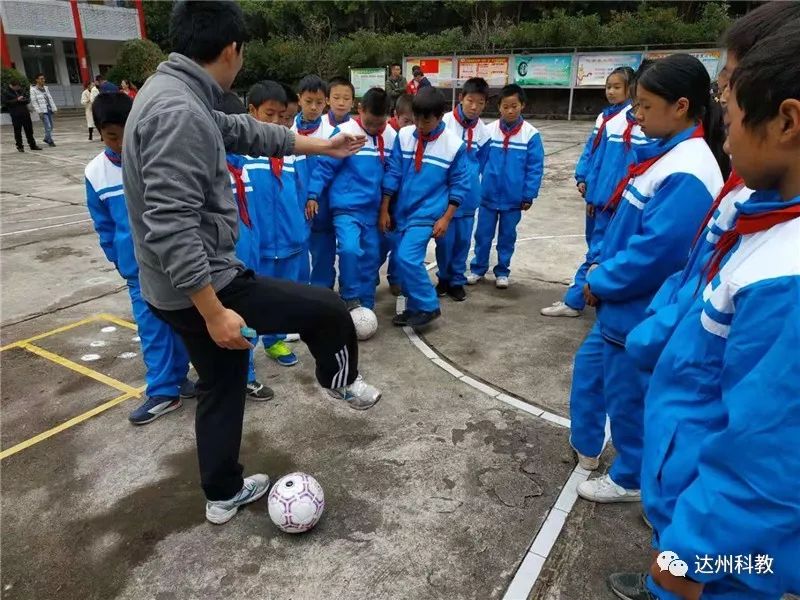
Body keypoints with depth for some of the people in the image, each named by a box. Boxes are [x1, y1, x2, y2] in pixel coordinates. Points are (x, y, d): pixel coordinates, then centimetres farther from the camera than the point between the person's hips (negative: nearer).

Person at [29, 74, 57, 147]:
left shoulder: (46, 88, 12)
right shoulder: (33, 89, -4)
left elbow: (50, 99, 14)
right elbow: (33, 102, -7)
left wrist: (54, 108, 8)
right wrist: (39, 112, -13)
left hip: (49, 109, 6)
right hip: (43, 111, -6)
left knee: (51, 126, 11)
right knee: (48, 127, -10)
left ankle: (46, 139, 30)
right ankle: (50, 141, -1)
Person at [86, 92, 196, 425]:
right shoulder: (95, 172, -2)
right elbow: (103, 225, 8)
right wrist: (119, 260, 8)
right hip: (140, 269, 2)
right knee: (151, 328, 6)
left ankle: (177, 378, 29)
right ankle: (163, 391, 17)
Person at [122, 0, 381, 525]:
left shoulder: (176, 95, 9)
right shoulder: (179, 112, -24)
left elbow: (242, 132, 20)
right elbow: (172, 227, -29)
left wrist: (321, 146, 28)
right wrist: (215, 312, -26)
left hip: (181, 289, 10)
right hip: (200, 287, -10)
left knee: (223, 384, 23)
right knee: (329, 308, 2)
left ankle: (224, 495, 40)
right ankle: (341, 382, 32)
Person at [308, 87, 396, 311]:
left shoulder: (391, 136, 3)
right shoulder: (345, 133, -11)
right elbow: (325, 166, -8)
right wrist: (313, 194, -13)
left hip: (372, 209, 5)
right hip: (346, 207, -5)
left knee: (371, 257, 9)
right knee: (350, 249, -23)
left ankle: (365, 306, 24)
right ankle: (350, 299, -2)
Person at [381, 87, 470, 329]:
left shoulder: (455, 145, -9)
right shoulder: (404, 135, -2)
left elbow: (459, 185, -3)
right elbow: (392, 173, 1)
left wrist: (445, 218, -8)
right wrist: (384, 210, 1)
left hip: (427, 214, -4)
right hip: (402, 212, 5)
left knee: (408, 258, -19)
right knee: (405, 261, 8)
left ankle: (428, 307, -2)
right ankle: (415, 308, 24)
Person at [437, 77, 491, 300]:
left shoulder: (484, 131, 1)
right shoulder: (445, 123, -12)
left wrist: (471, 181, 7)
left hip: (467, 195, 3)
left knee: (463, 239, 9)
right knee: (445, 239, 1)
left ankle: (457, 280, 24)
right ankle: (444, 277, 23)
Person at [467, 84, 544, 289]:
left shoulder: (531, 134, -8)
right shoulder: (488, 131, -6)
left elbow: (535, 167, -6)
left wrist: (528, 195, -7)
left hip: (514, 199, 0)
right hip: (488, 196, 1)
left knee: (507, 237, 14)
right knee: (483, 235, 11)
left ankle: (502, 272, 29)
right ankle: (478, 268, 28)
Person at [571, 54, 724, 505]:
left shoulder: (687, 174, -25)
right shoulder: (664, 154, 5)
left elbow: (655, 252, -28)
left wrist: (601, 283, -15)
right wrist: (601, 273, 5)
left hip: (641, 311, -9)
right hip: (621, 302, 10)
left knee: (627, 396, 9)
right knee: (589, 366, 24)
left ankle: (631, 479, 32)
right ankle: (586, 443, 46)